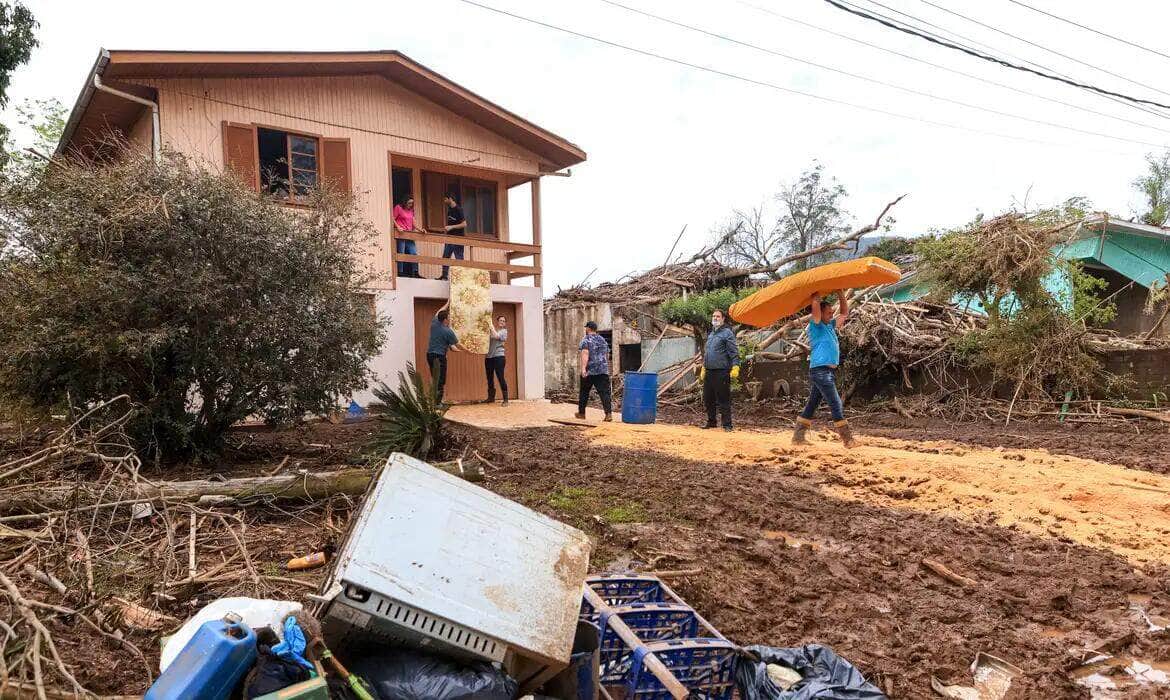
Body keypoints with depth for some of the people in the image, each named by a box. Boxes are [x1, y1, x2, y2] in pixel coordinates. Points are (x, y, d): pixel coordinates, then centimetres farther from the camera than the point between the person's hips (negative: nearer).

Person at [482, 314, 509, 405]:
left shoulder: (504, 331, 3)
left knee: (500, 377, -10)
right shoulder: (491, 330, 15)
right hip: (488, 356, 5)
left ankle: (505, 399, -7)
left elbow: (496, 336, -15)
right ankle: (491, 397, 26)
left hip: (498, 356, -5)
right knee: (489, 377, 11)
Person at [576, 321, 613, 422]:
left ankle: (581, 413, 23)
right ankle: (609, 413, -16)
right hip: (603, 371, 4)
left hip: (589, 371, -4)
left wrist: (583, 368, -26)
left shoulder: (586, 340, -4)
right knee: (604, 392, -3)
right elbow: (607, 356, 21)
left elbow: (585, 354, -18)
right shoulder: (603, 340, 15)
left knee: (584, 392, 12)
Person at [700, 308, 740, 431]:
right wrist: (703, 368, 26)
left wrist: (735, 367, -20)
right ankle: (711, 421, 25)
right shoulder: (710, 334, 20)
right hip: (709, 372, 8)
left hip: (721, 372, -8)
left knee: (723, 400, -4)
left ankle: (727, 425, 2)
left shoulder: (727, 333, -5)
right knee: (708, 399, 13)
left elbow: (734, 352, -11)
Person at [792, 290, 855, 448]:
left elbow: (845, 313, 26)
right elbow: (815, 303, -20)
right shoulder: (816, 326, -6)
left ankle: (798, 437, 14)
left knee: (812, 404, 10)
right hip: (820, 371, -9)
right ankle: (848, 440, -4)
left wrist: (841, 294, 17)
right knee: (836, 404, -7)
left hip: (829, 371, 9)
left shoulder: (830, 326, 19)